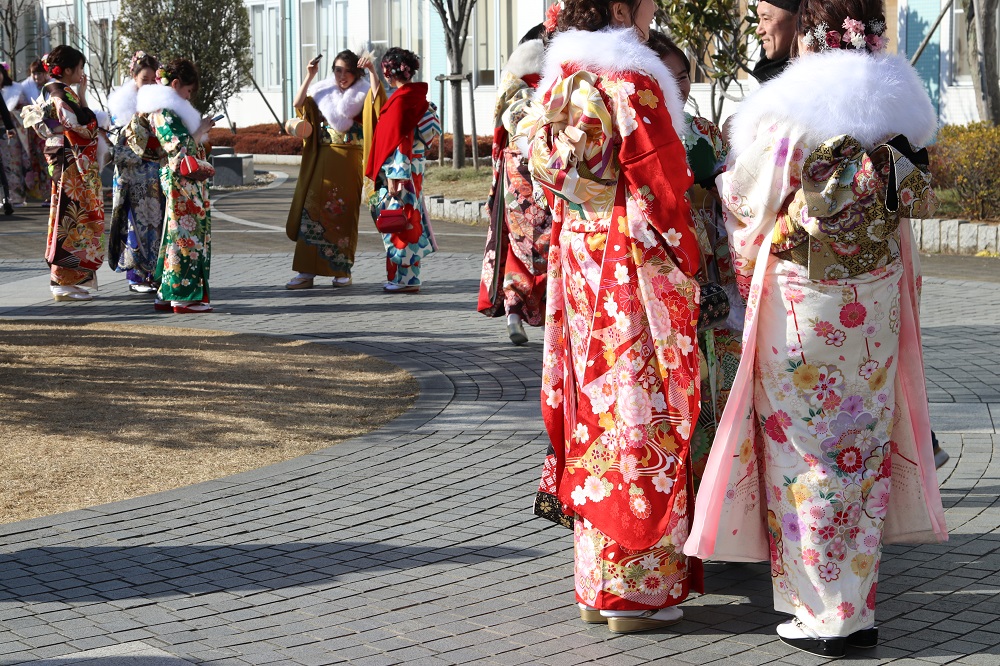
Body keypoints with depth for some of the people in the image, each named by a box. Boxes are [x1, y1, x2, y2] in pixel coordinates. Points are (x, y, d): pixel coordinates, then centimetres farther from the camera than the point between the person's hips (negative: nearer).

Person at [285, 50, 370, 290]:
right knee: (312, 210, -6)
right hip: (324, 159, 2)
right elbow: (299, 103, 2)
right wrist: (310, 76, -5)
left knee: (344, 214, 0)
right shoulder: (324, 91, 10)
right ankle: (306, 272, -6)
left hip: (349, 160, -2)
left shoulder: (362, 94, 1)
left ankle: (343, 270, 11)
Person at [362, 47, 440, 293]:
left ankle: (406, 279, -1)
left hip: (401, 167, -9)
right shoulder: (416, 95, 10)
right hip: (413, 167, 9)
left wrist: (393, 176, -20)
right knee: (408, 219, 12)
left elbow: (399, 140, -20)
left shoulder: (401, 99, -17)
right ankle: (407, 278, 16)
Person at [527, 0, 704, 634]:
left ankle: (595, 583, 19)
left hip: (578, 268, 8)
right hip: (635, 275, -8)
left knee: (595, 415, 13)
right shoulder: (632, 82, -16)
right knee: (640, 419, -1)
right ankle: (637, 590, 4)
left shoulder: (563, 78, 8)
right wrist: (687, 272, -5)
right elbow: (664, 191, -15)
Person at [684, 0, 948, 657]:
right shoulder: (899, 114, 0)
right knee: (863, 442, 13)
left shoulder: (790, 119, -15)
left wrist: (726, 177, 19)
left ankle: (824, 614, 8)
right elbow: (912, 202, 12)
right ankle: (860, 607, 21)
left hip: (802, 302, -5)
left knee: (807, 451, 4)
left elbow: (745, 201, -2)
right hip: (876, 305, 5)